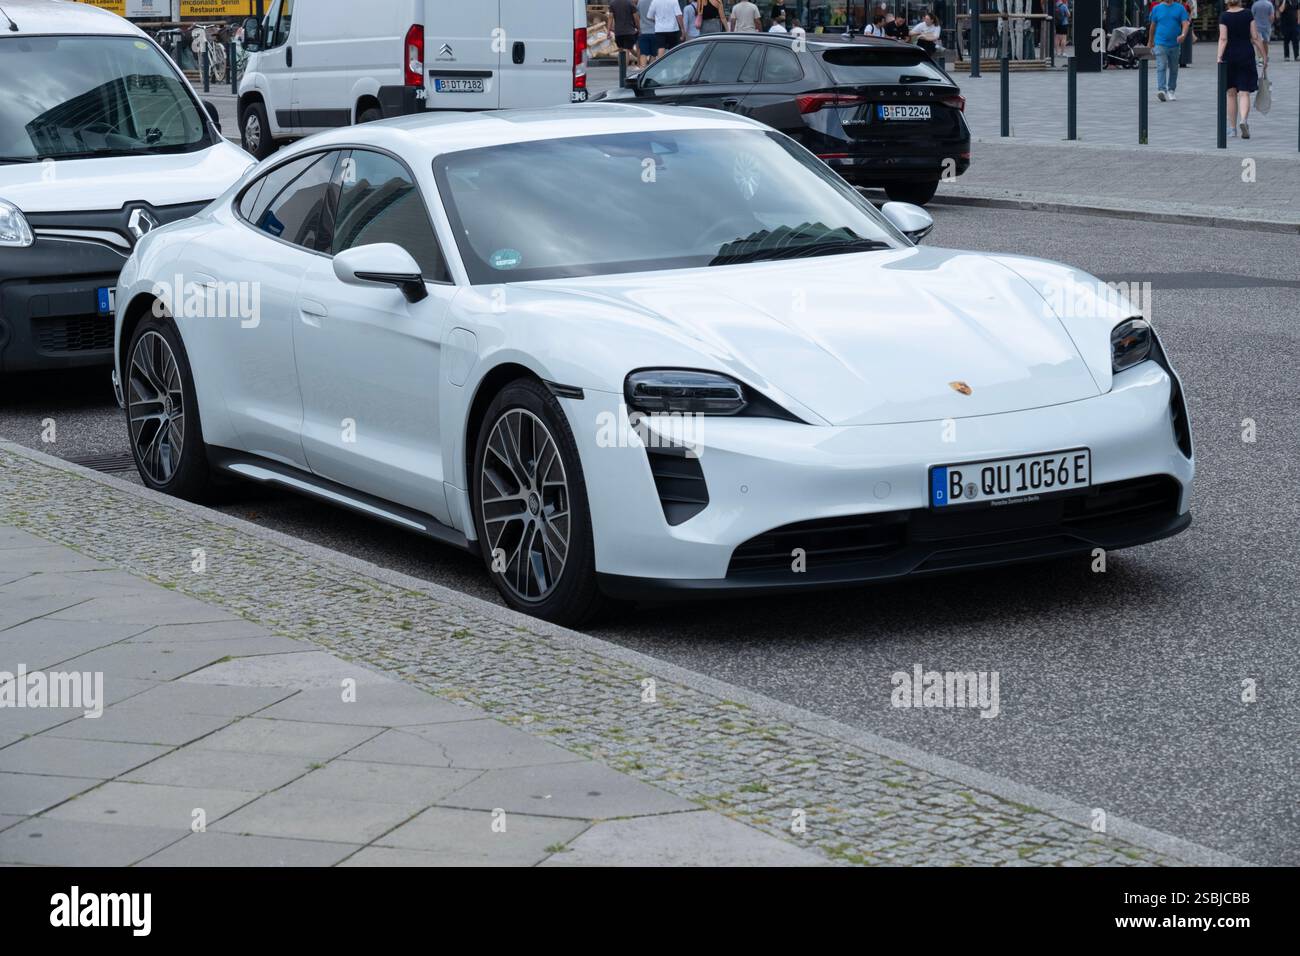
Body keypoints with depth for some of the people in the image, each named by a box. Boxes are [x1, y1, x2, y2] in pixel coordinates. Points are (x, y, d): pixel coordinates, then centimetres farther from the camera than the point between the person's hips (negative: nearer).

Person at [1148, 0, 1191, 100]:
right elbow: (1152, 26, 13)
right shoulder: (1157, 8, 4)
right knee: (1161, 67, -16)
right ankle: (1161, 90, -25)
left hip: (1175, 44, 2)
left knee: (1173, 68, 12)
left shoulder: (1180, 8, 3)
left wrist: (1183, 35, -24)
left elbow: (1185, 23, -4)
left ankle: (1171, 90, 26)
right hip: (1161, 43, -2)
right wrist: (1150, 41, 19)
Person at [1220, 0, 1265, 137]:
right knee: (1244, 93, 0)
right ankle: (1243, 120, -26)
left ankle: (1232, 128, 16)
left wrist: (1219, 56, -17)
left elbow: (1223, 38, -14)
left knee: (1231, 93, 11)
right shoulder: (1248, 14, -1)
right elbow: (1255, 37, -2)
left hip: (1229, 56, 0)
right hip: (1246, 55, 0)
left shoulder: (1224, 17, -5)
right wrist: (1263, 55, 5)